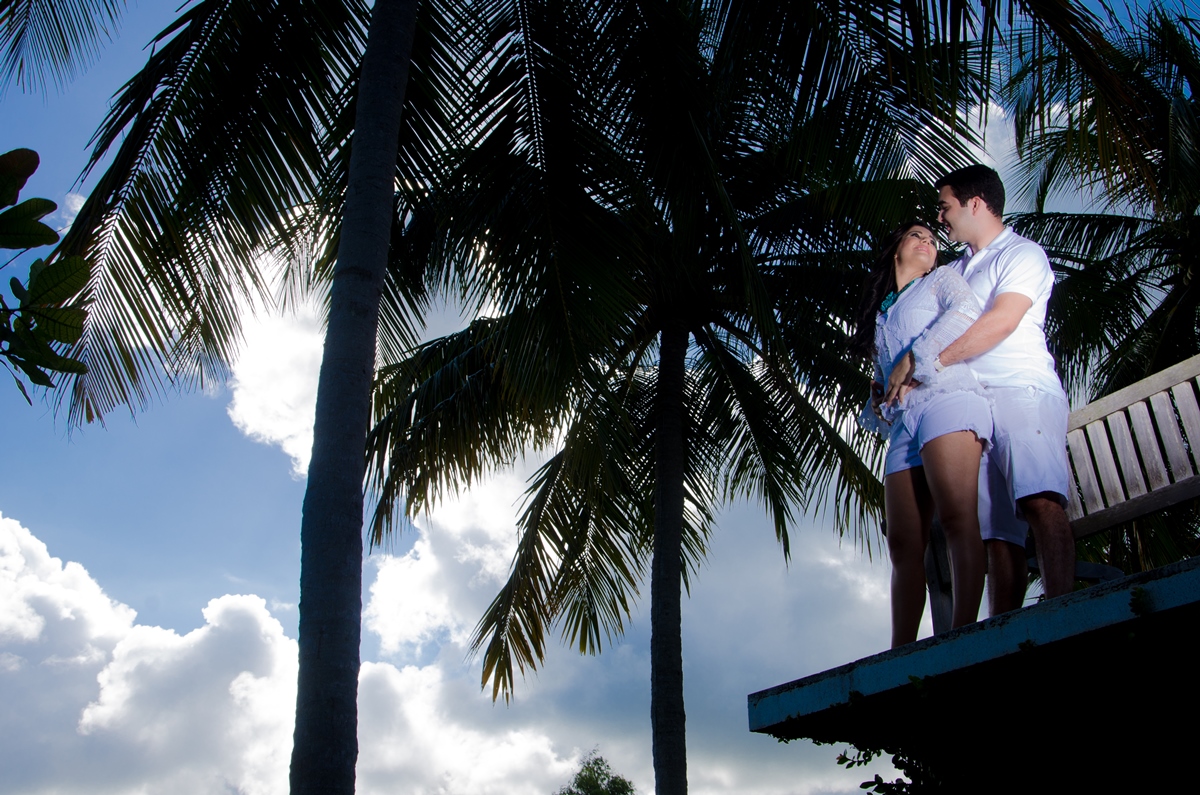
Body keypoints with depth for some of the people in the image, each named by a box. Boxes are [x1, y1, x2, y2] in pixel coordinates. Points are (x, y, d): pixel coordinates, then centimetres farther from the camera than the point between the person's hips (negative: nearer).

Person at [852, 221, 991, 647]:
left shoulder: (942, 279, 19)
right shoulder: (878, 313, 33)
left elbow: (966, 311, -4)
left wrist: (916, 361, -8)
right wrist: (878, 405, 7)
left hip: (945, 398, -5)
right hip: (903, 422, 5)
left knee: (957, 516, -22)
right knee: (904, 544, -4)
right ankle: (901, 654, -7)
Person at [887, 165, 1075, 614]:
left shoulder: (1023, 254, 8)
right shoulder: (954, 271, 31)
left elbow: (1002, 321, -9)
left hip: (1021, 391, -6)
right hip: (971, 404, 6)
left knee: (1040, 500, -25)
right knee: (996, 527, -5)